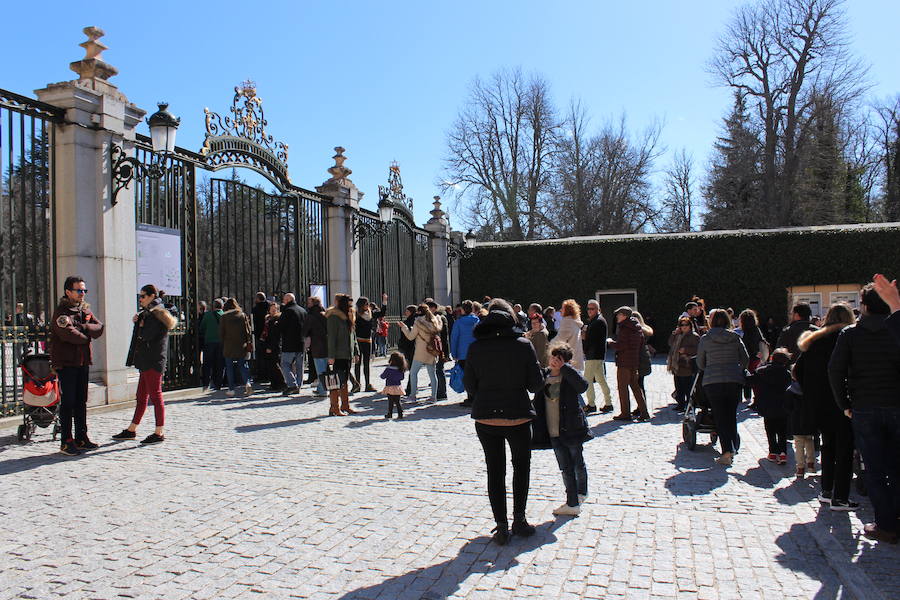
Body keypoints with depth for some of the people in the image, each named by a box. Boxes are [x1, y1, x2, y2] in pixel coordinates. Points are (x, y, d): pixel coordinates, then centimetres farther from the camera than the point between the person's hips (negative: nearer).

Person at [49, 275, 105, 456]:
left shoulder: (85, 309, 13)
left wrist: (81, 328, -15)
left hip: (83, 361, 7)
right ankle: (66, 441, 2)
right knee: (67, 402, -4)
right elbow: (68, 334, -22)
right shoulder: (61, 311, -9)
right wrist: (87, 336, -5)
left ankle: (81, 438, 18)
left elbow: (99, 328, 1)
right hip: (66, 362, -7)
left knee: (81, 401, 11)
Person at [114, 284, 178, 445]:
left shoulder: (156, 314, -13)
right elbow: (144, 334, 18)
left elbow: (145, 335, -22)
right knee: (141, 396, 15)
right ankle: (131, 430, 24)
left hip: (153, 362, -11)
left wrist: (141, 324, -3)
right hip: (147, 362, 11)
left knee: (155, 395, -5)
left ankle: (159, 433, 0)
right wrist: (138, 321, 2)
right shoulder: (149, 313, 20)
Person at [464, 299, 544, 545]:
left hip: (485, 417, 1)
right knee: (521, 466, 21)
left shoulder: (475, 348, -4)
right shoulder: (523, 345, -8)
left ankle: (501, 526, 14)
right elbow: (536, 384, -5)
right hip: (518, 416, -1)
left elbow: (470, 387, 1)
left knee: (495, 471, 13)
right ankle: (519, 520, 20)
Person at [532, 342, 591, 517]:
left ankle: (581, 493, 29)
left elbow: (583, 385, -32)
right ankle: (573, 503, 23)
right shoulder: (543, 378, 4)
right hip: (554, 433, 4)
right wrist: (538, 428, 8)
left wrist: (564, 367, -26)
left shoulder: (570, 377, -9)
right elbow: (538, 403, 11)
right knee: (566, 468, 12)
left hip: (572, 430, -4)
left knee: (578, 465, 11)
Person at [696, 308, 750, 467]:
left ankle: (727, 451, -11)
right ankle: (733, 448, 23)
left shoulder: (705, 339, 0)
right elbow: (745, 360, 8)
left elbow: (700, 364, 8)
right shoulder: (735, 338, 5)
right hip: (735, 381, 2)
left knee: (720, 417, 1)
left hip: (712, 382, -2)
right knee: (732, 415, 16)